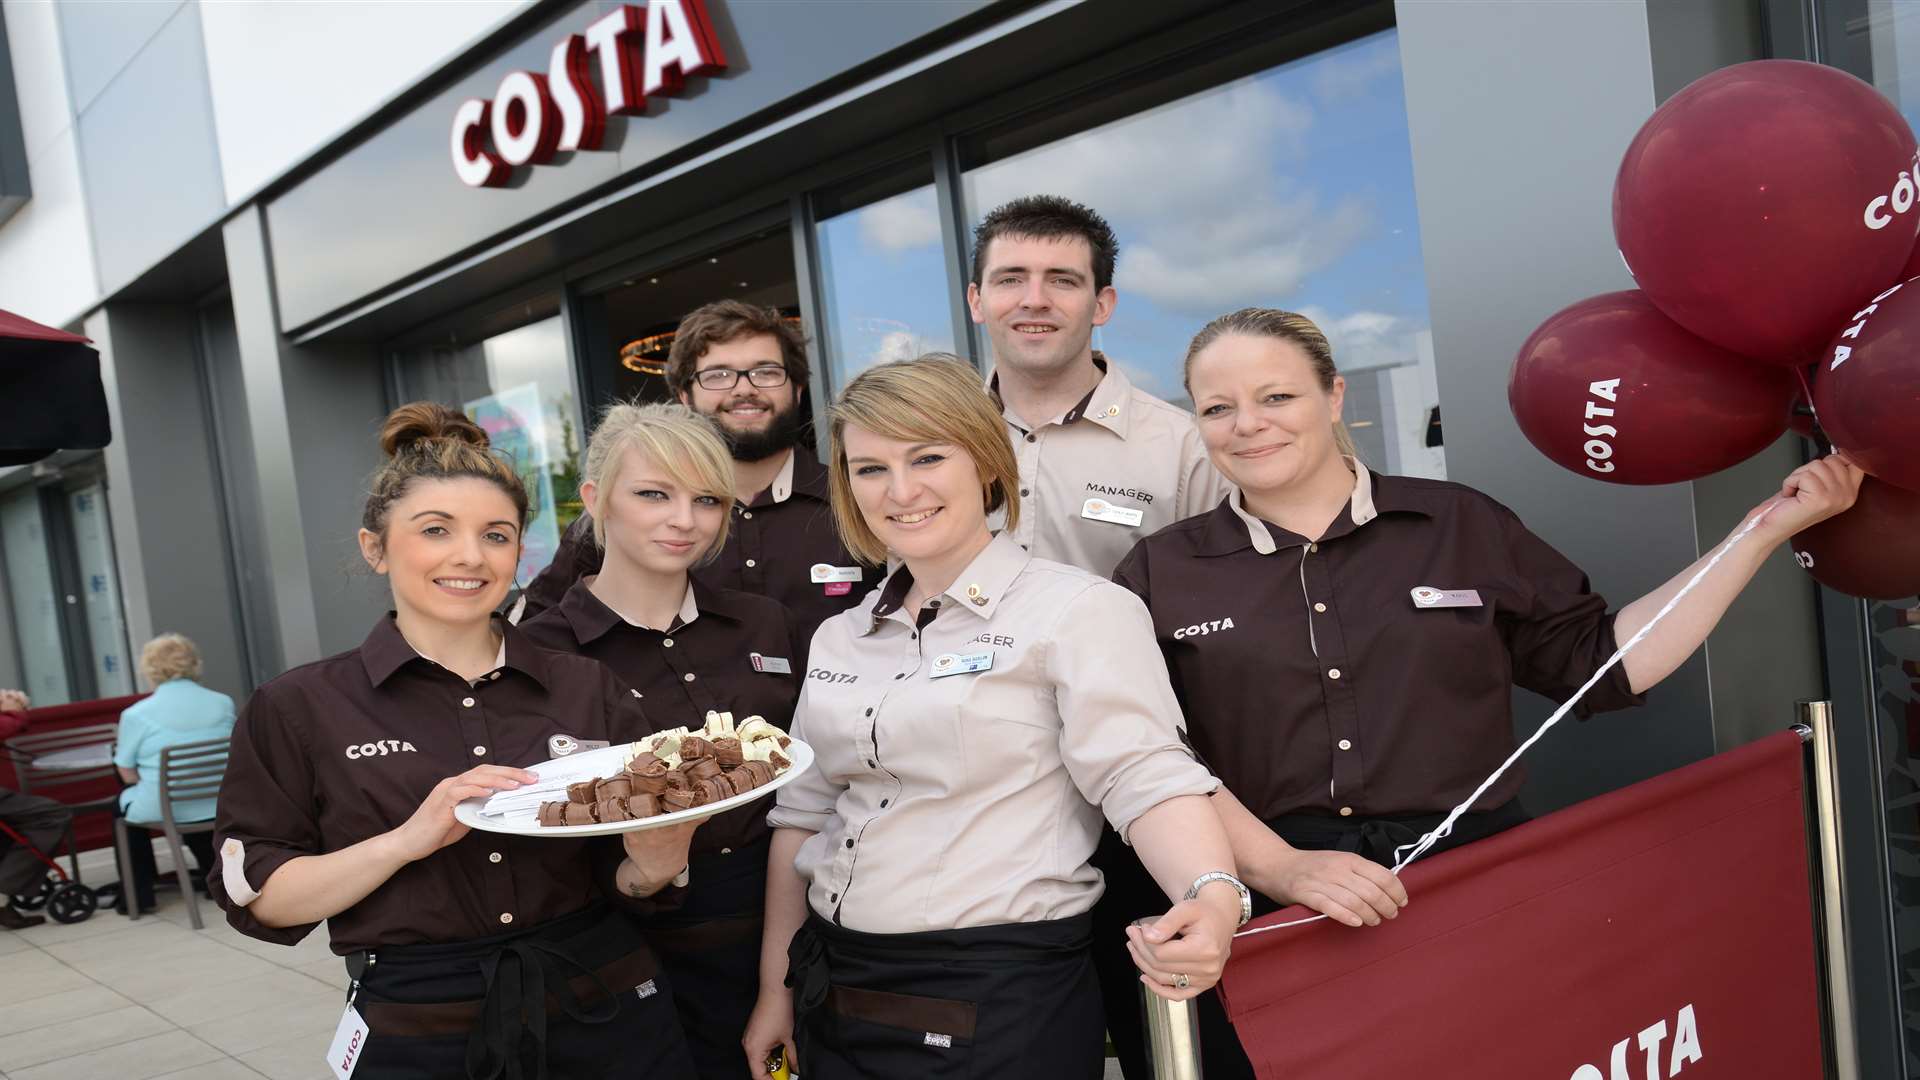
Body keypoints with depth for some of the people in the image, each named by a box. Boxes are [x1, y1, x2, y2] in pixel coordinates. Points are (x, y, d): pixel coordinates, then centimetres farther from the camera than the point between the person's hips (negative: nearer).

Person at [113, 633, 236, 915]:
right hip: (218, 806, 4)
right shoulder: (224, 703, 1)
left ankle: (138, 895, 26)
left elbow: (128, 775, -5)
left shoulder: (136, 714, -11)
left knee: (125, 800, 28)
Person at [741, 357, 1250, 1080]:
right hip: (834, 989, 6)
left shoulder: (1079, 609, -9)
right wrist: (776, 988, 13)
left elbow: (1144, 777, -19)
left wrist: (1214, 895, -37)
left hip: (1003, 1004, -5)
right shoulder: (841, 639, 9)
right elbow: (803, 814, 14)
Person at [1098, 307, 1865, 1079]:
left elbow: (1604, 662, 8)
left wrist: (1768, 527, 7)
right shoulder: (1160, 577, 2)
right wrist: (1280, 868, -20)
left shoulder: (1463, 527, 6)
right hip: (1271, 928, -1)